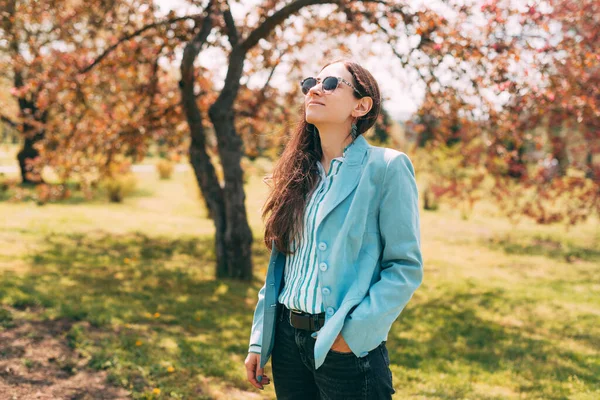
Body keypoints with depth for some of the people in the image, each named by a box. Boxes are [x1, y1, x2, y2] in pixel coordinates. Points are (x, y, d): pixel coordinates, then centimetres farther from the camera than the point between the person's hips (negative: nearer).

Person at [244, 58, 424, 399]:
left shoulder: (387, 167, -8)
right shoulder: (299, 173, 9)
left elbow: (406, 267, -11)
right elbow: (280, 262, 12)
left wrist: (354, 331, -19)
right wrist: (258, 342, 8)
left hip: (348, 346, -5)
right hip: (288, 337, 6)